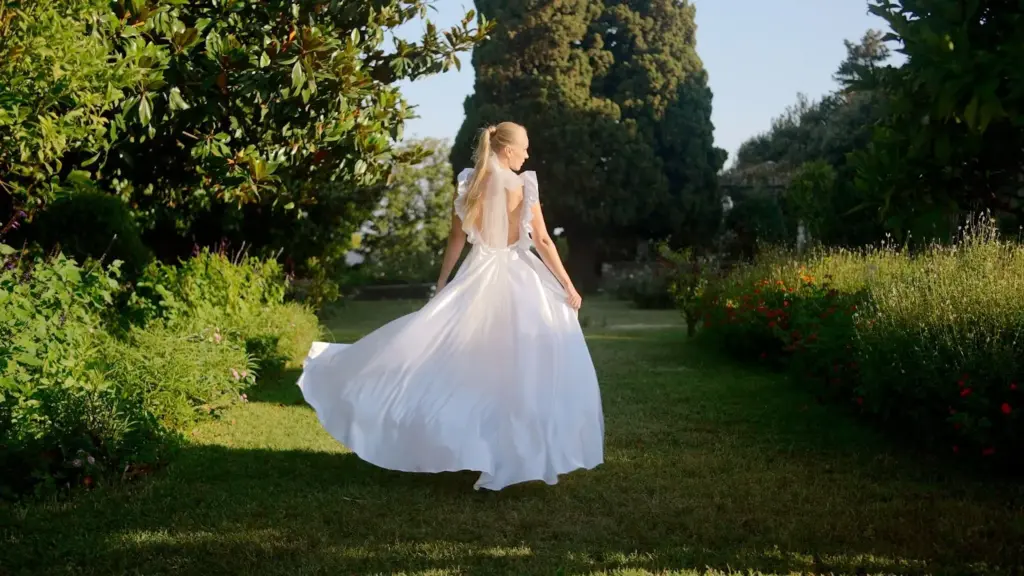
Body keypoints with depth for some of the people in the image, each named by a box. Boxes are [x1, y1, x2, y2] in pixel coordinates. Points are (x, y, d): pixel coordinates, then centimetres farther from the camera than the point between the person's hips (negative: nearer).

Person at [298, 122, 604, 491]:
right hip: (520, 281, -3)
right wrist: (568, 285, -1)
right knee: (532, 369, 4)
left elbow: (456, 241, 5)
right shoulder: (524, 186, -9)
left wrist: (441, 286, 15)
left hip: (479, 279, 3)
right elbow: (544, 243, -7)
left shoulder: (468, 186, 0)